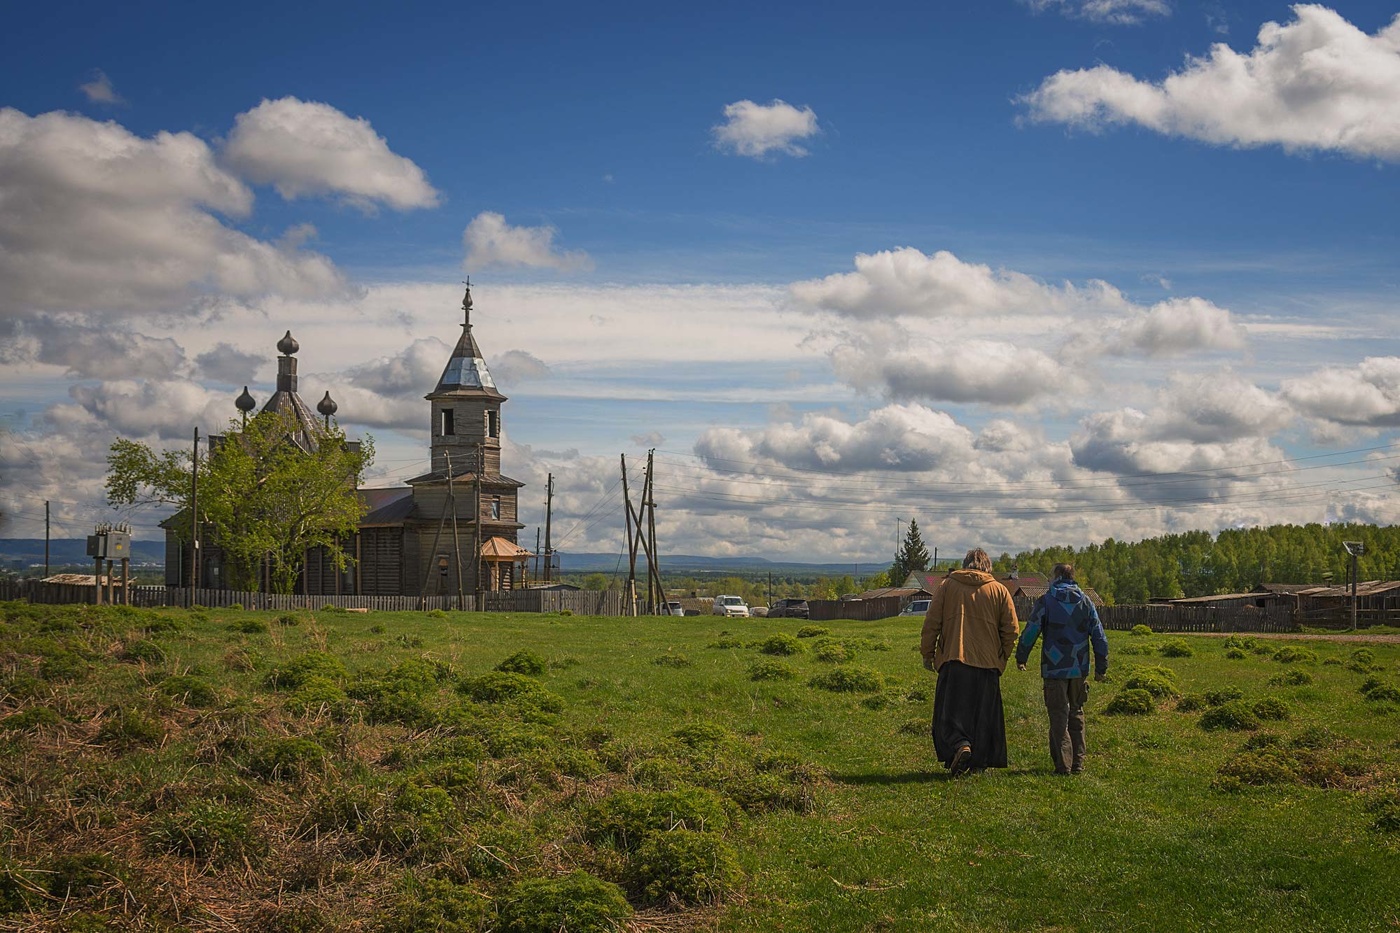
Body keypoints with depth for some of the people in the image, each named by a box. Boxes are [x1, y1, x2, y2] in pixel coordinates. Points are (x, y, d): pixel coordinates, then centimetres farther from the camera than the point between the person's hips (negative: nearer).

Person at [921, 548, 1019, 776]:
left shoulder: (947, 586, 5)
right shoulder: (999, 591, 7)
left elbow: (931, 623, 2)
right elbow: (1011, 629, 6)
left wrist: (927, 654, 9)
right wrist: (1002, 659, 16)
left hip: (953, 660, -1)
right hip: (988, 663, 1)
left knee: (950, 712, 1)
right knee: (984, 713, 10)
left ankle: (959, 745, -22)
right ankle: (979, 760, 9)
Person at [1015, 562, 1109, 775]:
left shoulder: (1045, 601, -4)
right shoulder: (1086, 602, 6)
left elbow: (1031, 632, -5)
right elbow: (1099, 637, 6)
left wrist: (1021, 658, 9)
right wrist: (1101, 667, 13)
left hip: (1054, 669, -3)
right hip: (1079, 669, 3)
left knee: (1059, 717, 2)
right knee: (1076, 714, 16)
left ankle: (1063, 764, -5)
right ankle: (1077, 763, 15)